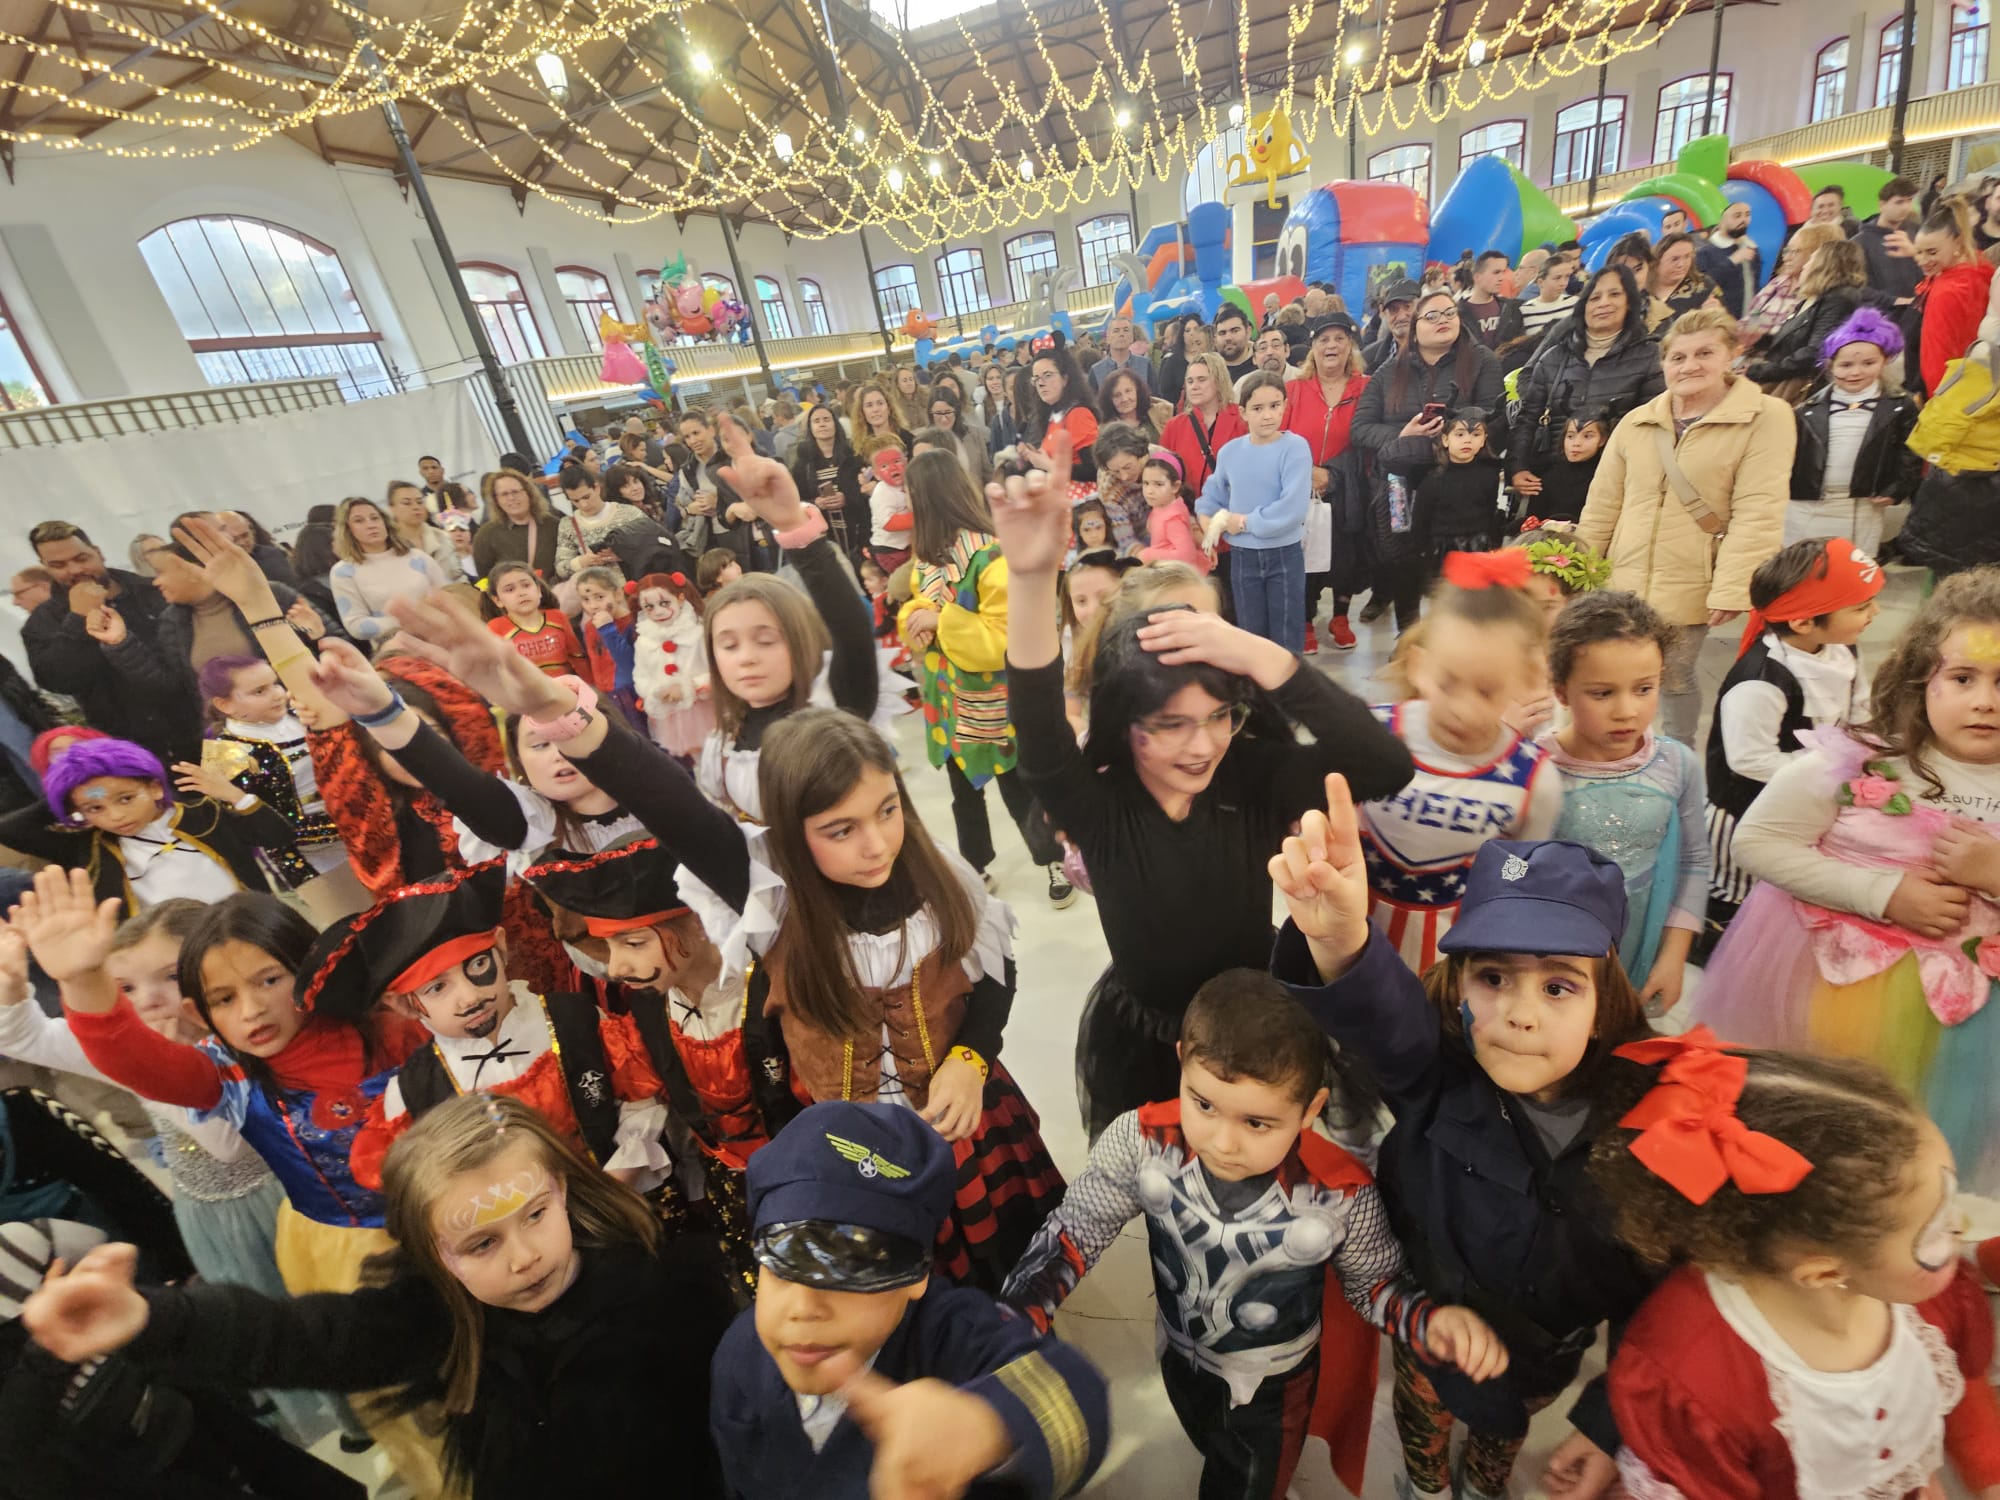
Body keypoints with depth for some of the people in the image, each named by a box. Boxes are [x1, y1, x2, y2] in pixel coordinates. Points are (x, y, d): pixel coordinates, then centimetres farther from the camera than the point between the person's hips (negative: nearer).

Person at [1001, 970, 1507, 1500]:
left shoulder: (1341, 1193, -36)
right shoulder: (1142, 1142, -35)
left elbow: (1374, 1282, -16)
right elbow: (1073, 1233, -23)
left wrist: (1430, 1320, -37)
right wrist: (1015, 1317, -38)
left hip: (1275, 1386, -2)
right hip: (1181, 1359, 3)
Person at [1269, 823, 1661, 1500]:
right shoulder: (1434, 1072, -34)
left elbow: (1652, 1302, -15)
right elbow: (1383, 1010, -58)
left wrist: (1611, 1422, -9)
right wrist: (1340, 943, -79)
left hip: (1544, 1355, 1)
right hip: (1429, 1323, -1)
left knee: (1502, 1427, 32)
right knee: (1424, 1414, 29)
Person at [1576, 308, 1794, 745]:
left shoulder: (1766, 417, -4)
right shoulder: (1636, 421, 8)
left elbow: (1757, 513, -11)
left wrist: (1733, 588, -18)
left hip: (1689, 586, -3)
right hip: (1623, 579, 4)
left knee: (1674, 677, 4)